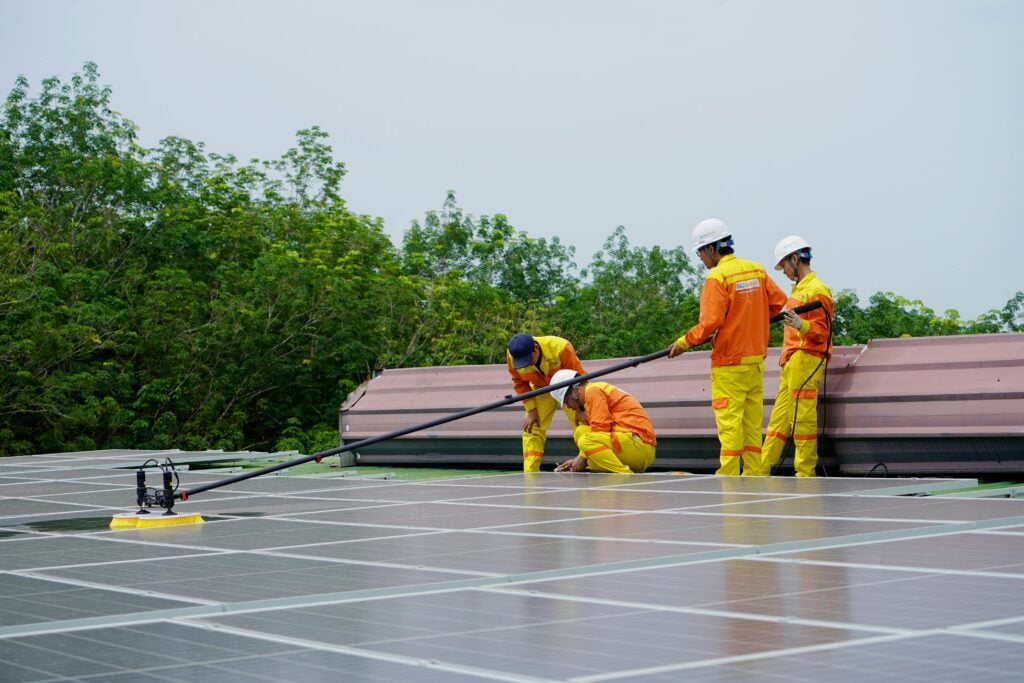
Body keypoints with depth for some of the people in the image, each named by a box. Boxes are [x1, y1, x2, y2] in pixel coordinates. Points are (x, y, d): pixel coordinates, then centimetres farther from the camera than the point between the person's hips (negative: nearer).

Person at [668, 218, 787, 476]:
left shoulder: (718, 276, -14)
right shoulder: (756, 269, 7)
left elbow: (710, 322, -18)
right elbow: (779, 300, 12)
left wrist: (684, 343, -6)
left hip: (729, 363, -7)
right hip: (756, 359, 7)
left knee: (729, 422, -4)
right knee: (753, 421, 10)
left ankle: (728, 478, -3)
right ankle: (754, 476, 12)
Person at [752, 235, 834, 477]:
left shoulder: (816, 290, -10)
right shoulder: (798, 289, 21)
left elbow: (822, 332, -16)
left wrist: (801, 325, -33)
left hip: (806, 360, -10)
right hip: (790, 362, 10)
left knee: (802, 419, -9)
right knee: (778, 420, 9)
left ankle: (805, 474, -7)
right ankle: (760, 471, 11)